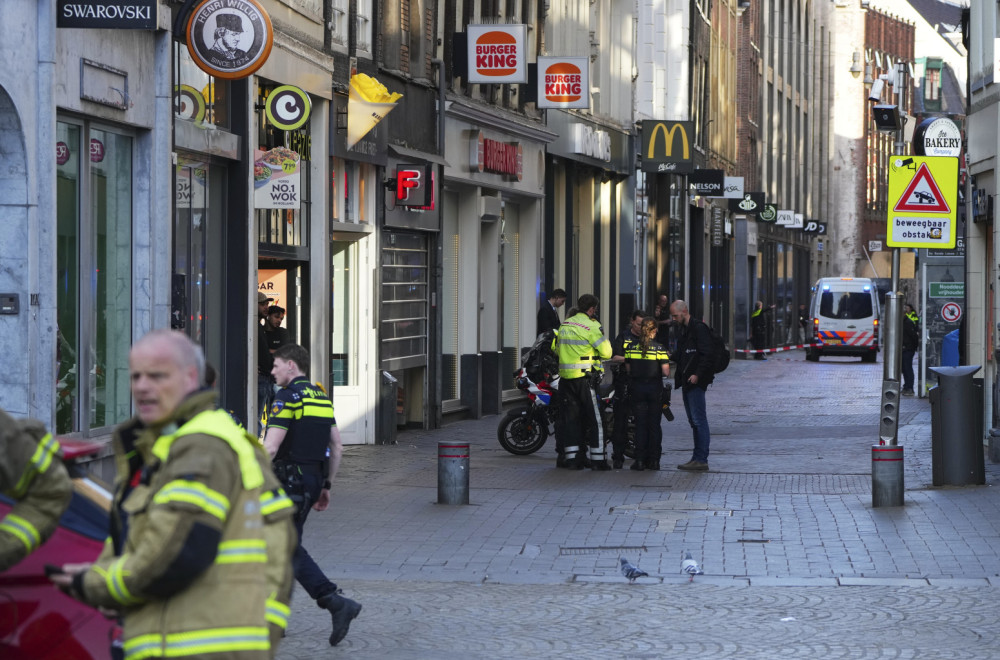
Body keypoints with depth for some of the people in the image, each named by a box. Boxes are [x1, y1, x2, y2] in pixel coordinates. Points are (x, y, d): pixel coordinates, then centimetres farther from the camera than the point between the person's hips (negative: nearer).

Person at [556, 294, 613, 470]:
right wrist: (604, 340, 6)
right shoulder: (591, 326, -10)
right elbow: (606, 352, -12)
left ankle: (571, 456, 7)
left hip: (565, 377, 6)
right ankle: (598, 459, -1)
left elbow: (558, 349, 20)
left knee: (571, 417, 10)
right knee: (594, 418, -1)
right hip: (584, 378, -6)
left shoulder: (564, 325, 12)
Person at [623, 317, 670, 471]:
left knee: (640, 424, 6)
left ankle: (640, 460, 2)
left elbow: (628, 369, 1)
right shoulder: (659, 348, -9)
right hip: (655, 387, -1)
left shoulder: (631, 346, -2)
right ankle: (654, 460, 7)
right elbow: (666, 371, -12)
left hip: (636, 387, 1)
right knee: (654, 424, 7)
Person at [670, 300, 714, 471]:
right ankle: (697, 457, 15)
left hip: (696, 381, -10)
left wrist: (697, 374, -23)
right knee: (694, 421, 11)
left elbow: (706, 355, -17)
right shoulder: (682, 329, 18)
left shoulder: (699, 329, -12)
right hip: (686, 381, 10)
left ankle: (701, 459, -9)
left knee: (699, 419, -9)